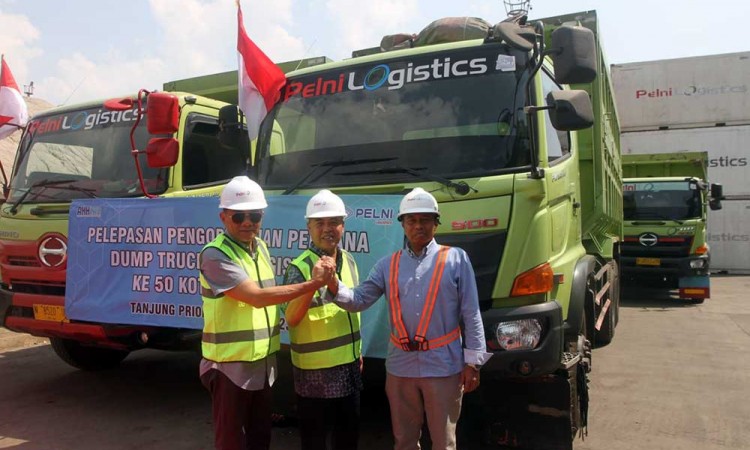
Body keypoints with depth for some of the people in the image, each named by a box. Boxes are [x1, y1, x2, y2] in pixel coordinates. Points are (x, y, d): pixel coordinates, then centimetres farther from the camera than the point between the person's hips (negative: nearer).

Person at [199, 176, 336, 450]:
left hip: (264, 364, 7)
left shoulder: (260, 247, 7)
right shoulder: (215, 254, -18)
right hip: (230, 366, -7)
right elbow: (257, 297, -24)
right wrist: (313, 284, -22)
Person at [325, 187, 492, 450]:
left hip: (443, 366, -3)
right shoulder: (388, 265, 6)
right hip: (400, 366, 3)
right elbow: (359, 300, 1)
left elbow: (471, 314, -3)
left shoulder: (456, 259, -3)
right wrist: (334, 286, -19)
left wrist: (472, 361, -4)